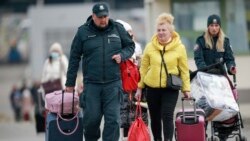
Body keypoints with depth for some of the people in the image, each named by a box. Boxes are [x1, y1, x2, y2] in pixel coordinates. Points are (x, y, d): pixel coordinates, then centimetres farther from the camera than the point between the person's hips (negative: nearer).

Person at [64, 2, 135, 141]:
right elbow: (74, 58, 6)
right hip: (91, 84, -1)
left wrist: (122, 55, -4)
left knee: (112, 119, -4)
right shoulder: (83, 32, 1)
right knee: (91, 119, 1)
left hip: (113, 83, 1)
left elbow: (130, 46, 18)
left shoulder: (118, 28, 5)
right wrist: (70, 83, 6)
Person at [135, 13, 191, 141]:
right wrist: (139, 87, 6)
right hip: (152, 88, 3)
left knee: (167, 116, -14)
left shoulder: (179, 48, -4)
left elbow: (184, 70, 0)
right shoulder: (150, 46, 0)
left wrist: (186, 89, 0)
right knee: (155, 118, 11)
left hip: (171, 88, -3)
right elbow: (143, 68, 6)